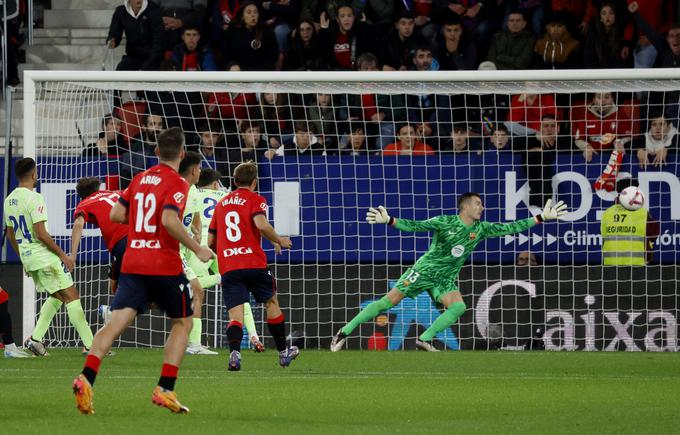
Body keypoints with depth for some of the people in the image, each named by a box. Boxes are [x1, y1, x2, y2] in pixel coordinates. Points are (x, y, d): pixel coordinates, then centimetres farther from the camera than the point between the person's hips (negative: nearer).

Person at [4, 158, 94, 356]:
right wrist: (63, 255, -14)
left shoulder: (9, 200, 10)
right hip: (45, 257, -9)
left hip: (27, 257, 9)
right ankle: (90, 345, -8)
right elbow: (41, 233, -22)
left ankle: (35, 338, 10)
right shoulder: (34, 199, -17)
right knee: (71, 295, -4)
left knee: (56, 296, 21)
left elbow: (10, 235, 18)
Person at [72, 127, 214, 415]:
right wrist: (197, 249, -13)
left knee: (118, 321, -5)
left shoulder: (139, 179, 12)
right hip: (165, 266, -5)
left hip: (132, 264, 5)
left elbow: (116, 214, 13)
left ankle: (86, 378, -27)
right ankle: (165, 389, 4)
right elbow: (170, 221, -22)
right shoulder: (177, 184, -8)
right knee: (182, 323, 14)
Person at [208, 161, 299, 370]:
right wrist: (279, 241, -2)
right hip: (254, 264, -3)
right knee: (271, 303, 18)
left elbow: (211, 241, 18)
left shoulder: (221, 204, 17)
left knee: (235, 315, -4)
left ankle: (234, 352, -30)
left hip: (227, 267, 3)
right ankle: (283, 353, 27)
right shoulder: (255, 200, 2)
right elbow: (261, 224, -18)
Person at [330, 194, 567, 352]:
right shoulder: (444, 222, -15)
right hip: (424, 271, -5)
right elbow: (415, 226, -21)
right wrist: (389, 221, -36)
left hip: (446, 280, 5)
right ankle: (345, 332, -2)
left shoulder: (481, 229, 0)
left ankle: (425, 339, -16)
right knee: (389, 301, -8)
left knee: (458, 307, -22)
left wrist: (541, 218, -2)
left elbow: (510, 228, 2)